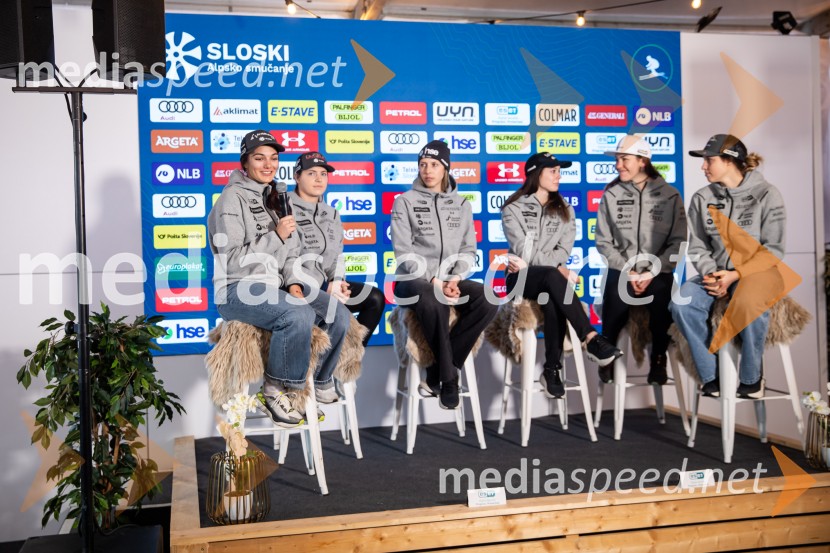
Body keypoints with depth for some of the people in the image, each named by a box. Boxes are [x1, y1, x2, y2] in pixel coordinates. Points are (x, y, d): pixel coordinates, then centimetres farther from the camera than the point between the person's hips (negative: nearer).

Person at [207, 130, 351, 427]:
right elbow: (231, 260, -16)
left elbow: (292, 251, 18)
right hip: (239, 290, -7)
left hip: (275, 287, 8)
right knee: (299, 316, -33)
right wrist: (276, 236, -18)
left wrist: (294, 283, -1)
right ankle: (277, 391, -13)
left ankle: (320, 382, 13)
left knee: (338, 315, -9)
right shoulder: (233, 198, -7)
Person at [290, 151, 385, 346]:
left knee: (374, 297, -5)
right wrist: (322, 288, -20)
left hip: (326, 284, 8)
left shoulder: (331, 214, 18)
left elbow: (338, 255, 19)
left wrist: (337, 282, -4)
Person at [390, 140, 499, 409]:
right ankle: (448, 378, -20)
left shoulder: (461, 204, 16)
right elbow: (404, 252, -6)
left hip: (449, 280, 4)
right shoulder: (405, 201, 3)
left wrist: (455, 278, -10)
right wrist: (432, 280, -17)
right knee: (433, 304, -39)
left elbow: (468, 250, 10)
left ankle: (436, 373, -17)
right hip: (414, 280, -4)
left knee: (488, 301, -25)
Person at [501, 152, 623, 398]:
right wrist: (557, 269, -19)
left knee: (552, 299, -35)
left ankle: (552, 368, -30)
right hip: (521, 278, -3)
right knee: (553, 277, -37)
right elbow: (522, 250, -9)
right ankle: (591, 339, -43)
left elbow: (563, 251, 2)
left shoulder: (564, 210, 14)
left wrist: (531, 262, -14)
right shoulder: (513, 209, 3)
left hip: (550, 278, 3)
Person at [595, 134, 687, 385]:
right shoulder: (611, 195, 7)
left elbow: (678, 241, 0)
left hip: (659, 272, 0)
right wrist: (628, 271, -8)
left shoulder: (670, 195, 4)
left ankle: (658, 360, -1)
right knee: (614, 313, -22)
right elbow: (603, 241, 4)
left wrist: (652, 272, -12)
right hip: (621, 271, 1)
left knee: (663, 307, -25)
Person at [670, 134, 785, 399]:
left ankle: (751, 377, -12)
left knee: (750, 303, -37)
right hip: (717, 272, 3)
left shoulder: (766, 195, -5)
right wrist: (710, 275, -15)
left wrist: (736, 274, -18)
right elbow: (698, 247, 5)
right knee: (682, 301, -27)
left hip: (757, 270, -3)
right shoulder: (702, 199, 4)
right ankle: (710, 375, -10)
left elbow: (773, 249, -7)